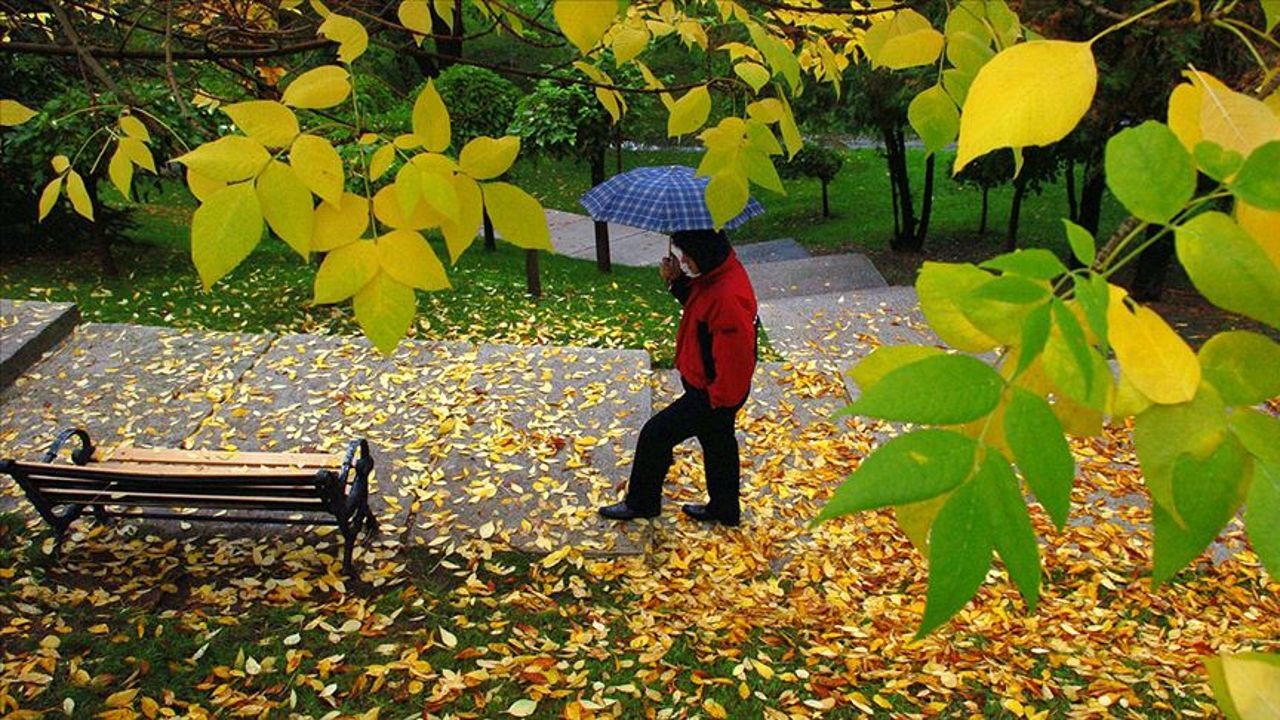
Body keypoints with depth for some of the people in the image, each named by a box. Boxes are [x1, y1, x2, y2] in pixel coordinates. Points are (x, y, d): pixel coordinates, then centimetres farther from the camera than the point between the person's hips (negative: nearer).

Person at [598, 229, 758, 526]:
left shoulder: (729, 297, -34)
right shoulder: (712, 276, -4)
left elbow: (735, 356, -31)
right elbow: (696, 303, 14)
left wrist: (718, 399, -19)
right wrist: (677, 281, -6)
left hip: (714, 393, -10)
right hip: (706, 385, 10)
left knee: (655, 435, 2)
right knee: (718, 443, 23)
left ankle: (640, 503, 23)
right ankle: (724, 510, 43)